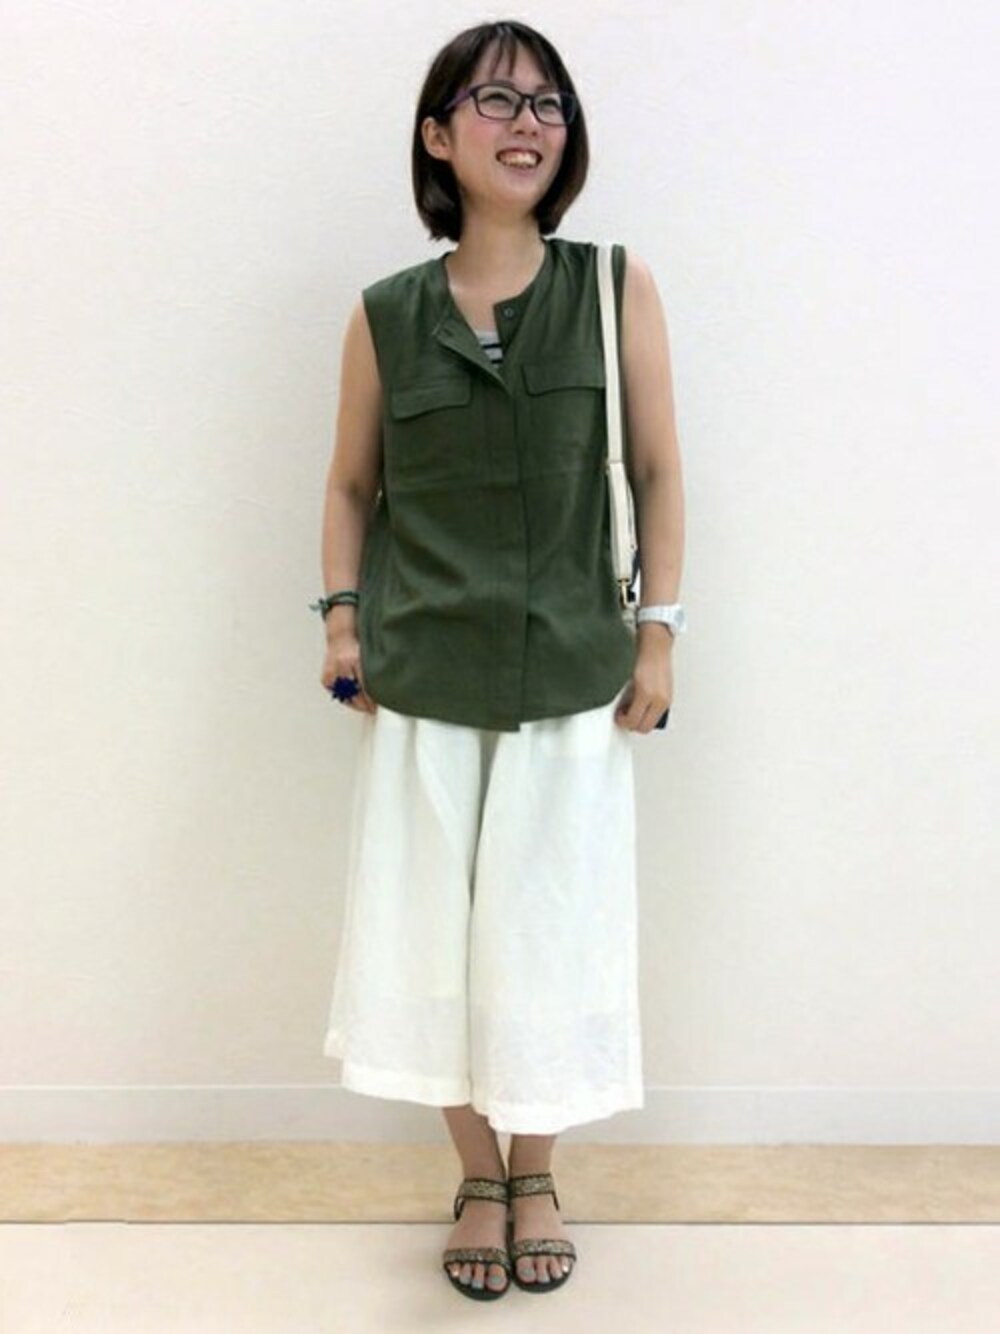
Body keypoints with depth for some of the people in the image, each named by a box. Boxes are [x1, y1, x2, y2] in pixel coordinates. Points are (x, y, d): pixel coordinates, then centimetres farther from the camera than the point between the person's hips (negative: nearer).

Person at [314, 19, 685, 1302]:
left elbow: (657, 473, 2)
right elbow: (352, 486, 11)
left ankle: (535, 1176, 30)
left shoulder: (615, 287, 0)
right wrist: (341, 616, 0)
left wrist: (657, 633, -2)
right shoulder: (384, 316, 2)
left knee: (549, 932, 7)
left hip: (571, 675, -1)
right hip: (424, 679, 1)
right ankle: (477, 1180, 29)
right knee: (433, 931, 7)